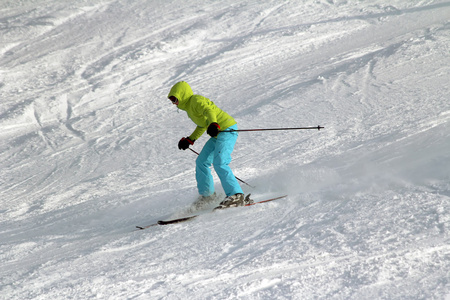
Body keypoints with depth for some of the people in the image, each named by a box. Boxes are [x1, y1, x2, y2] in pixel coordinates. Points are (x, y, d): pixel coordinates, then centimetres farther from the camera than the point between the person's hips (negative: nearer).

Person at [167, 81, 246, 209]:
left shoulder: (196, 100, -11)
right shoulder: (189, 106, 20)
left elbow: (209, 111, -30)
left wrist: (213, 124, -49)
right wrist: (189, 140, 28)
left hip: (227, 130, -11)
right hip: (218, 134, 11)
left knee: (219, 163, -23)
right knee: (201, 162, 12)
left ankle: (236, 196, -26)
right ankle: (206, 195, 21)